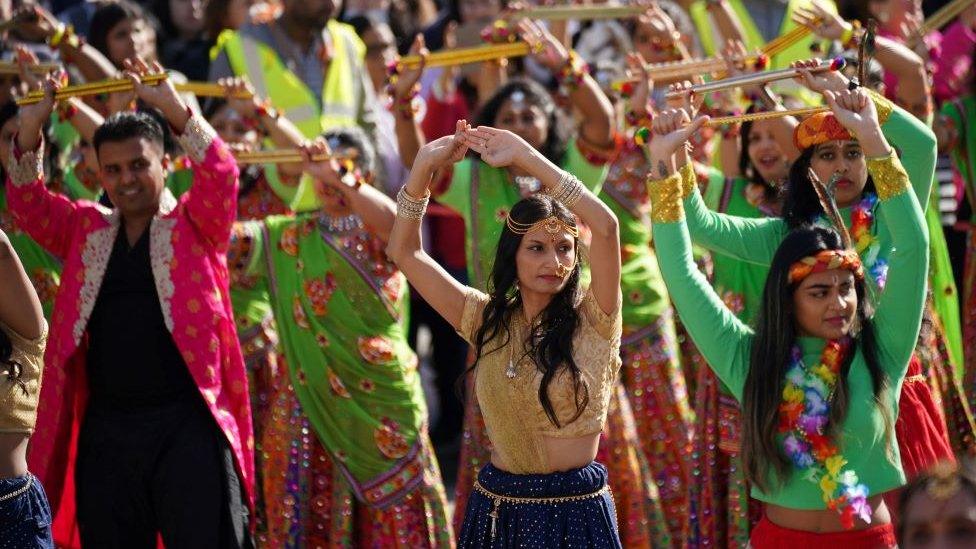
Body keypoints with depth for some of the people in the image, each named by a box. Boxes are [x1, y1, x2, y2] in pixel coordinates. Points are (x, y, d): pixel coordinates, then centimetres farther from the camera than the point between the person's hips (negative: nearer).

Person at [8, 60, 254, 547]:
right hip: (106, 429, 4)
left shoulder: (195, 226, 6)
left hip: (187, 422, -4)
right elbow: (28, 204, 4)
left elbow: (221, 175, -10)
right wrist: (30, 130, -10)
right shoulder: (86, 229, 15)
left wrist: (173, 109, -20)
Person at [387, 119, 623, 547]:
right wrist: (424, 166, -5)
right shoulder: (487, 319, 5)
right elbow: (405, 253, 6)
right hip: (497, 507, 4)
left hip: (573, 511, -4)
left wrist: (525, 156, -20)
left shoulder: (592, 320, -7)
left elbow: (605, 226, -22)